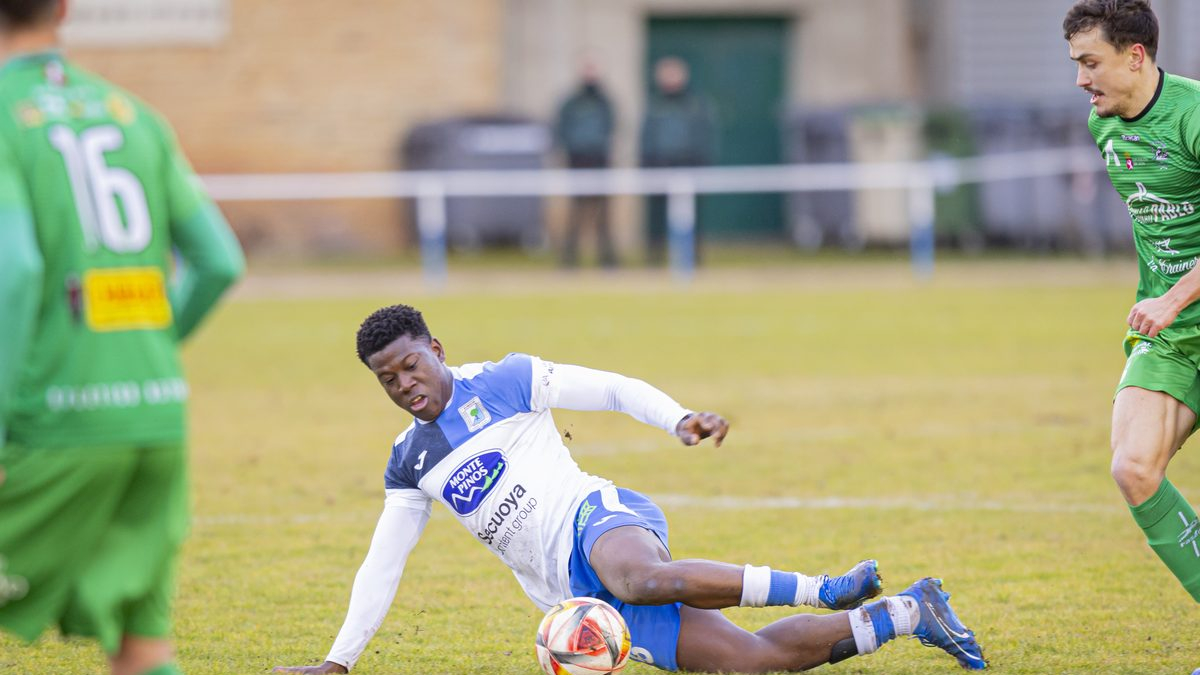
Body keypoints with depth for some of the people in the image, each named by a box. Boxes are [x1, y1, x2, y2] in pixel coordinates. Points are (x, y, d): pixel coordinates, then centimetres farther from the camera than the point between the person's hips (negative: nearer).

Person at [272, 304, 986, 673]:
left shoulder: (505, 383, 4)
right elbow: (382, 566, 21)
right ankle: (906, 610, 4)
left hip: (597, 518, -4)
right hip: (570, 591, 4)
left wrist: (679, 419, -16)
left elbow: (614, 388, 2)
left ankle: (827, 591, -34)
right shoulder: (411, 463, 18)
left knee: (638, 580, -45)